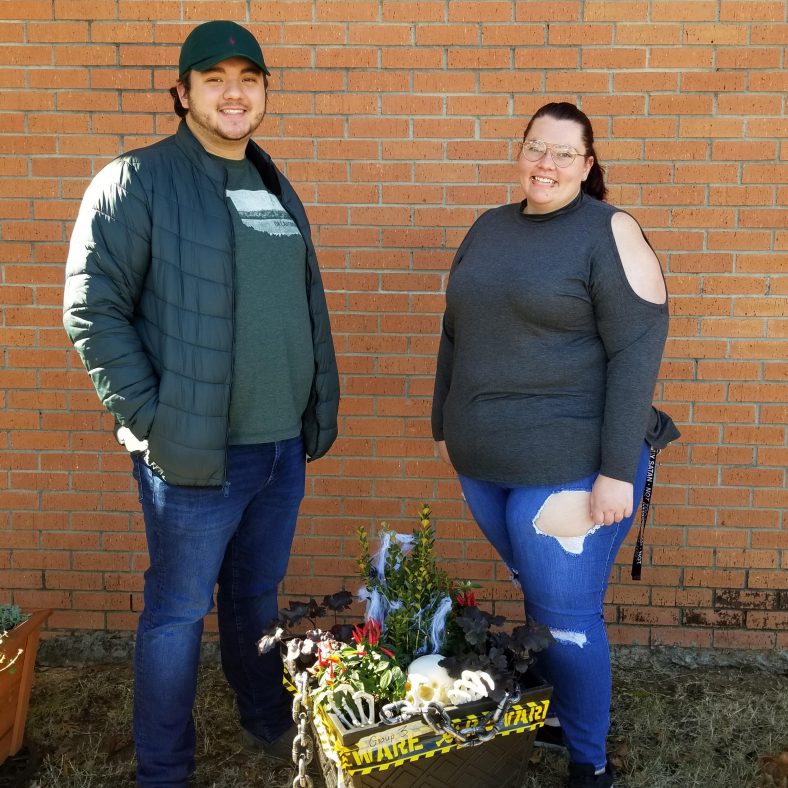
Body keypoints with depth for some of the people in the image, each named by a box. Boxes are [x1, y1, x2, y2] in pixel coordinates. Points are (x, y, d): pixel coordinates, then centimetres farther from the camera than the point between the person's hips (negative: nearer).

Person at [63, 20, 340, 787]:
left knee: (258, 597, 21)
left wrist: (322, 407, 15)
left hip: (283, 447, 6)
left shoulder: (276, 190, 13)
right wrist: (149, 418, -14)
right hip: (194, 453, -6)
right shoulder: (136, 182, -7)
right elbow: (92, 310, -11)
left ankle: (268, 720, 42)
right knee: (178, 611, 7)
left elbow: (310, 307, 19)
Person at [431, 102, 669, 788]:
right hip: (483, 462, 6)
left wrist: (618, 470, -18)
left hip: (569, 466, -5)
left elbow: (636, 350, -14)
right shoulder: (489, 227, 11)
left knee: (566, 618, 2)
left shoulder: (609, 232, -8)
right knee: (538, 596, 18)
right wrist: (446, 424, 18)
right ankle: (548, 715, 38)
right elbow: (455, 334, 18)